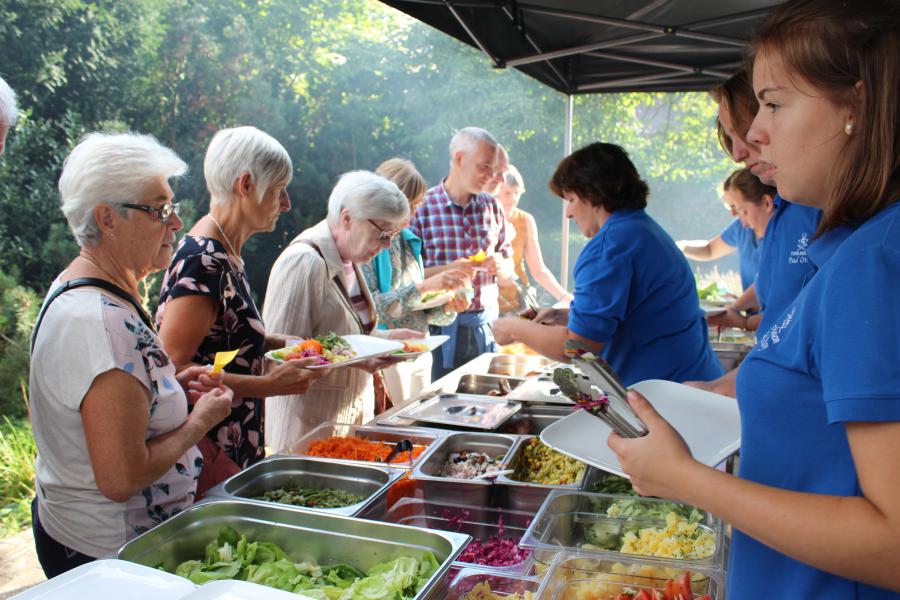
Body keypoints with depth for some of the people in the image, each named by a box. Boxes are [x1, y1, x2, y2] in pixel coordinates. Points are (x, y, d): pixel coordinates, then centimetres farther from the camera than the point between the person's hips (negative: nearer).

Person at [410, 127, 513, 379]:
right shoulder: (422, 207, -6)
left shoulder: (492, 206, 9)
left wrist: (500, 266, -6)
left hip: (486, 323, 4)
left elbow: (509, 266, 15)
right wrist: (447, 271, -21)